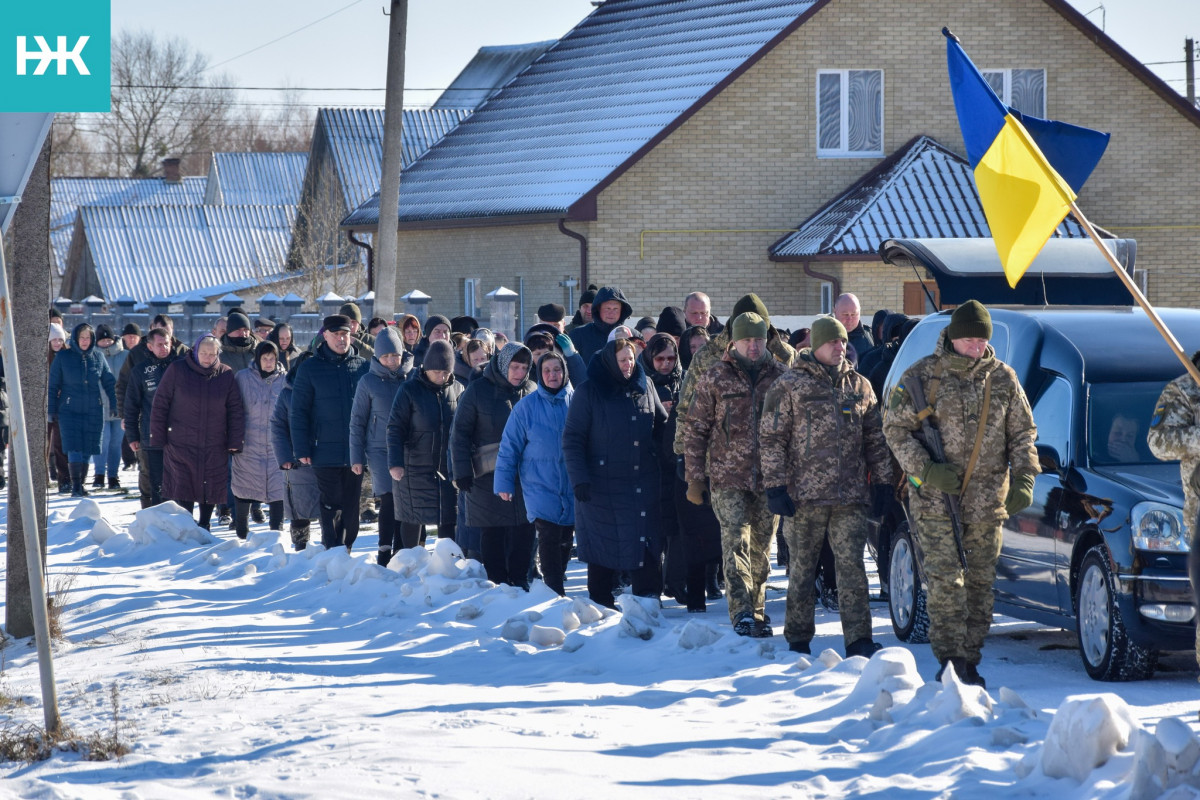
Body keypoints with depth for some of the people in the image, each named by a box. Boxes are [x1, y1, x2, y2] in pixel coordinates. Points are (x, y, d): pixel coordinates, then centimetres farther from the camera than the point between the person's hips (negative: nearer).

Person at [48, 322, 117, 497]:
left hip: (93, 410, 2)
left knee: (87, 449, 4)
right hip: (70, 409, -2)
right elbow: (53, 385, 4)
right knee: (74, 448, -12)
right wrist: (51, 410, 2)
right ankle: (75, 487, -10)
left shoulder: (98, 357, 6)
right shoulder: (63, 357, 1)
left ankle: (81, 484, 15)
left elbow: (109, 383, 12)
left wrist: (117, 406, 5)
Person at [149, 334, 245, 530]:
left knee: (212, 490, 7)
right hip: (180, 445, -2)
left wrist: (235, 443, -1)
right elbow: (160, 405, -1)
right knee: (183, 490, -3)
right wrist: (157, 440, -4)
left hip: (214, 446, 2)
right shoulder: (177, 370, -3)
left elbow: (235, 411, 5)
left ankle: (204, 526, 25)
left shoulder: (226, 375, 2)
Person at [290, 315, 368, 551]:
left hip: (356, 451, 3)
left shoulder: (362, 366, 7)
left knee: (351, 507, 8)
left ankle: (346, 549, 17)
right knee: (331, 506, -1)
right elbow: (298, 412, -1)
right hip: (326, 450, -2)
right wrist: (302, 449, -7)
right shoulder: (310, 369, 0)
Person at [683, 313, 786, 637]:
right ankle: (742, 612, -20)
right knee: (736, 541, -14)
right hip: (728, 476, -2)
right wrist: (695, 477, -1)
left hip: (769, 477, 2)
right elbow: (695, 428, 4)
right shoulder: (715, 378, 1)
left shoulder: (780, 376, 6)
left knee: (761, 548, 8)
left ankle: (757, 613, 19)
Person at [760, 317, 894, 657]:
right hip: (805, 494, -3)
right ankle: (798, 640, 14)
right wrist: (775, 486, -9)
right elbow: (772, 438, -3)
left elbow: (875, 439, 17)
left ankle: (858, 640, -5)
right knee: (802, 568, 5)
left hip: (850, 495, 3)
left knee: (852, 566, -3)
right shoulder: (790, 385, 0)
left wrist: (884, 483, 11)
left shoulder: (859, 386, 12)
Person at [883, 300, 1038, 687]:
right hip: (936, 501, -3)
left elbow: (1023, 433, 12)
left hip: (988, 503, 3)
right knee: (946, 582, -11)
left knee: (980, 583, 6)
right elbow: (895, 428, -1)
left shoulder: (1003, 378, 6)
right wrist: (926, 470, -14)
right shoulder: (923, 376, -3)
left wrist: (1023, 478, -3)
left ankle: (969, 661, 14)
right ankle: (950, 660, -8)